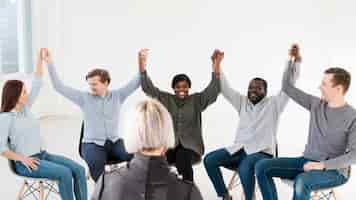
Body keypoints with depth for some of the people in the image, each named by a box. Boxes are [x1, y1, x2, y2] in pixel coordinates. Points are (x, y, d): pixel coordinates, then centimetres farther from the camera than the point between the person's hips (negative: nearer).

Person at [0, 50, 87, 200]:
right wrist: (22, 159, -19)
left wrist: (40, 59, 8)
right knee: (65, 173, -28)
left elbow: (36, 85, 13)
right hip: (25, 163, -7)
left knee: (79, 170, -11)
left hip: (43, 155, 7)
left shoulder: (25, 108, 12)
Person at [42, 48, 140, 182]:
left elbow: (135, 83, 3)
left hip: (115, 142, 2)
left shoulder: (117, 96, 8)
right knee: (96, 163, -38)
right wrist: (49, 63, -6)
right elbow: (59, 87, 0)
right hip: (92, 144, -2)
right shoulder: (84, 98, 4)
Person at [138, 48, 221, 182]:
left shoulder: (197, 100, 7)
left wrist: (216, 66, -22)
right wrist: (142, 64, -13)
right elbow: (148, 88, 1)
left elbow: (214, 90, -7)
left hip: (190, 146, -1)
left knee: (183, 159, -35)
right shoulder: (166, 99, 10)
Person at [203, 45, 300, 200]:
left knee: (245, 167, -37)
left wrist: (296, 61, -19)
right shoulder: (242, 102, 15)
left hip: (262, 152, -5)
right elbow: (225, 89, 9)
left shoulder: (273, 104, 4)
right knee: (209, 160, -13)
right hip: (239, 149, 5)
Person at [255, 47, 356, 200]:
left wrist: (323, 165, -24)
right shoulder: (316, 104, 6)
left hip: (334, 170, -6)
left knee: (302, 181, -39)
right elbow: (287, 87, 9)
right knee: (262, 167, -11)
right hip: (307, 161, 6)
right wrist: (292, 60, 1)